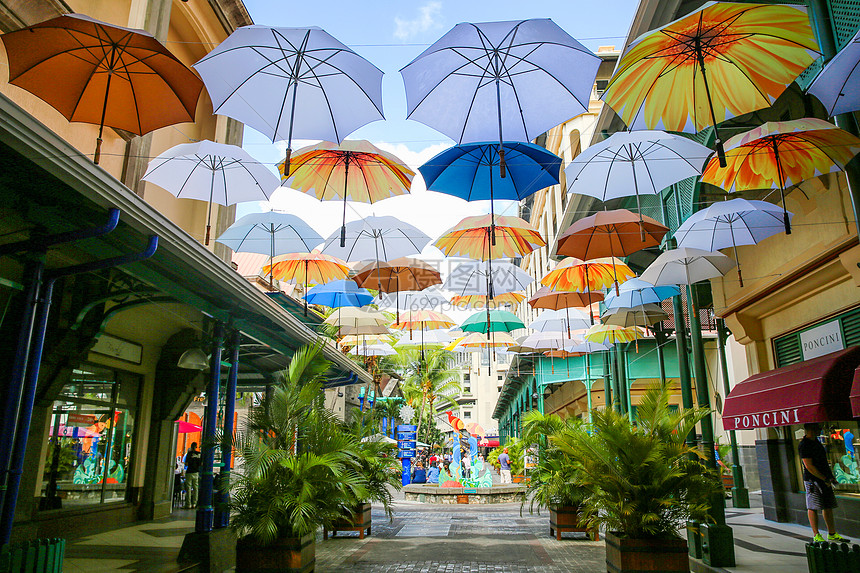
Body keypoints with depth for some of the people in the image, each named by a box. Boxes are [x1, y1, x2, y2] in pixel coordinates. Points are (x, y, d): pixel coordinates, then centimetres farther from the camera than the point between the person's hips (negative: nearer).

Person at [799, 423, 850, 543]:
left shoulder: (816, 442, 15)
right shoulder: (804, 445, -15)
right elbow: (809, 467, -18)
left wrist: (830, 476, 13)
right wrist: (824, 479, -16)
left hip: (824, 480, 9)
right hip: (812, 480, -9)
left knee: (828, 506, 13)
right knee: (813, 508, -4)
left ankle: (832, 534, 23)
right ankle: (816, 536, 1)